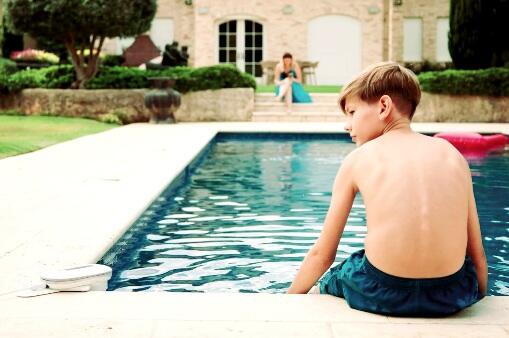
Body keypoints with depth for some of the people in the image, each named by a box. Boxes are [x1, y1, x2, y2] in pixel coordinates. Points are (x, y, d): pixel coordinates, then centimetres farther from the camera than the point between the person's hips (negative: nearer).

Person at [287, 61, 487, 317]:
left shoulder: (358, 159, 4)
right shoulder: (452, 154, 9)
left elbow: (322, 254, 7)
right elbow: (476, 252, 10)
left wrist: (289, 298, 22)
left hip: (382, 295, -2)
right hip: (452, 297, 3)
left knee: (319, 289, 30)